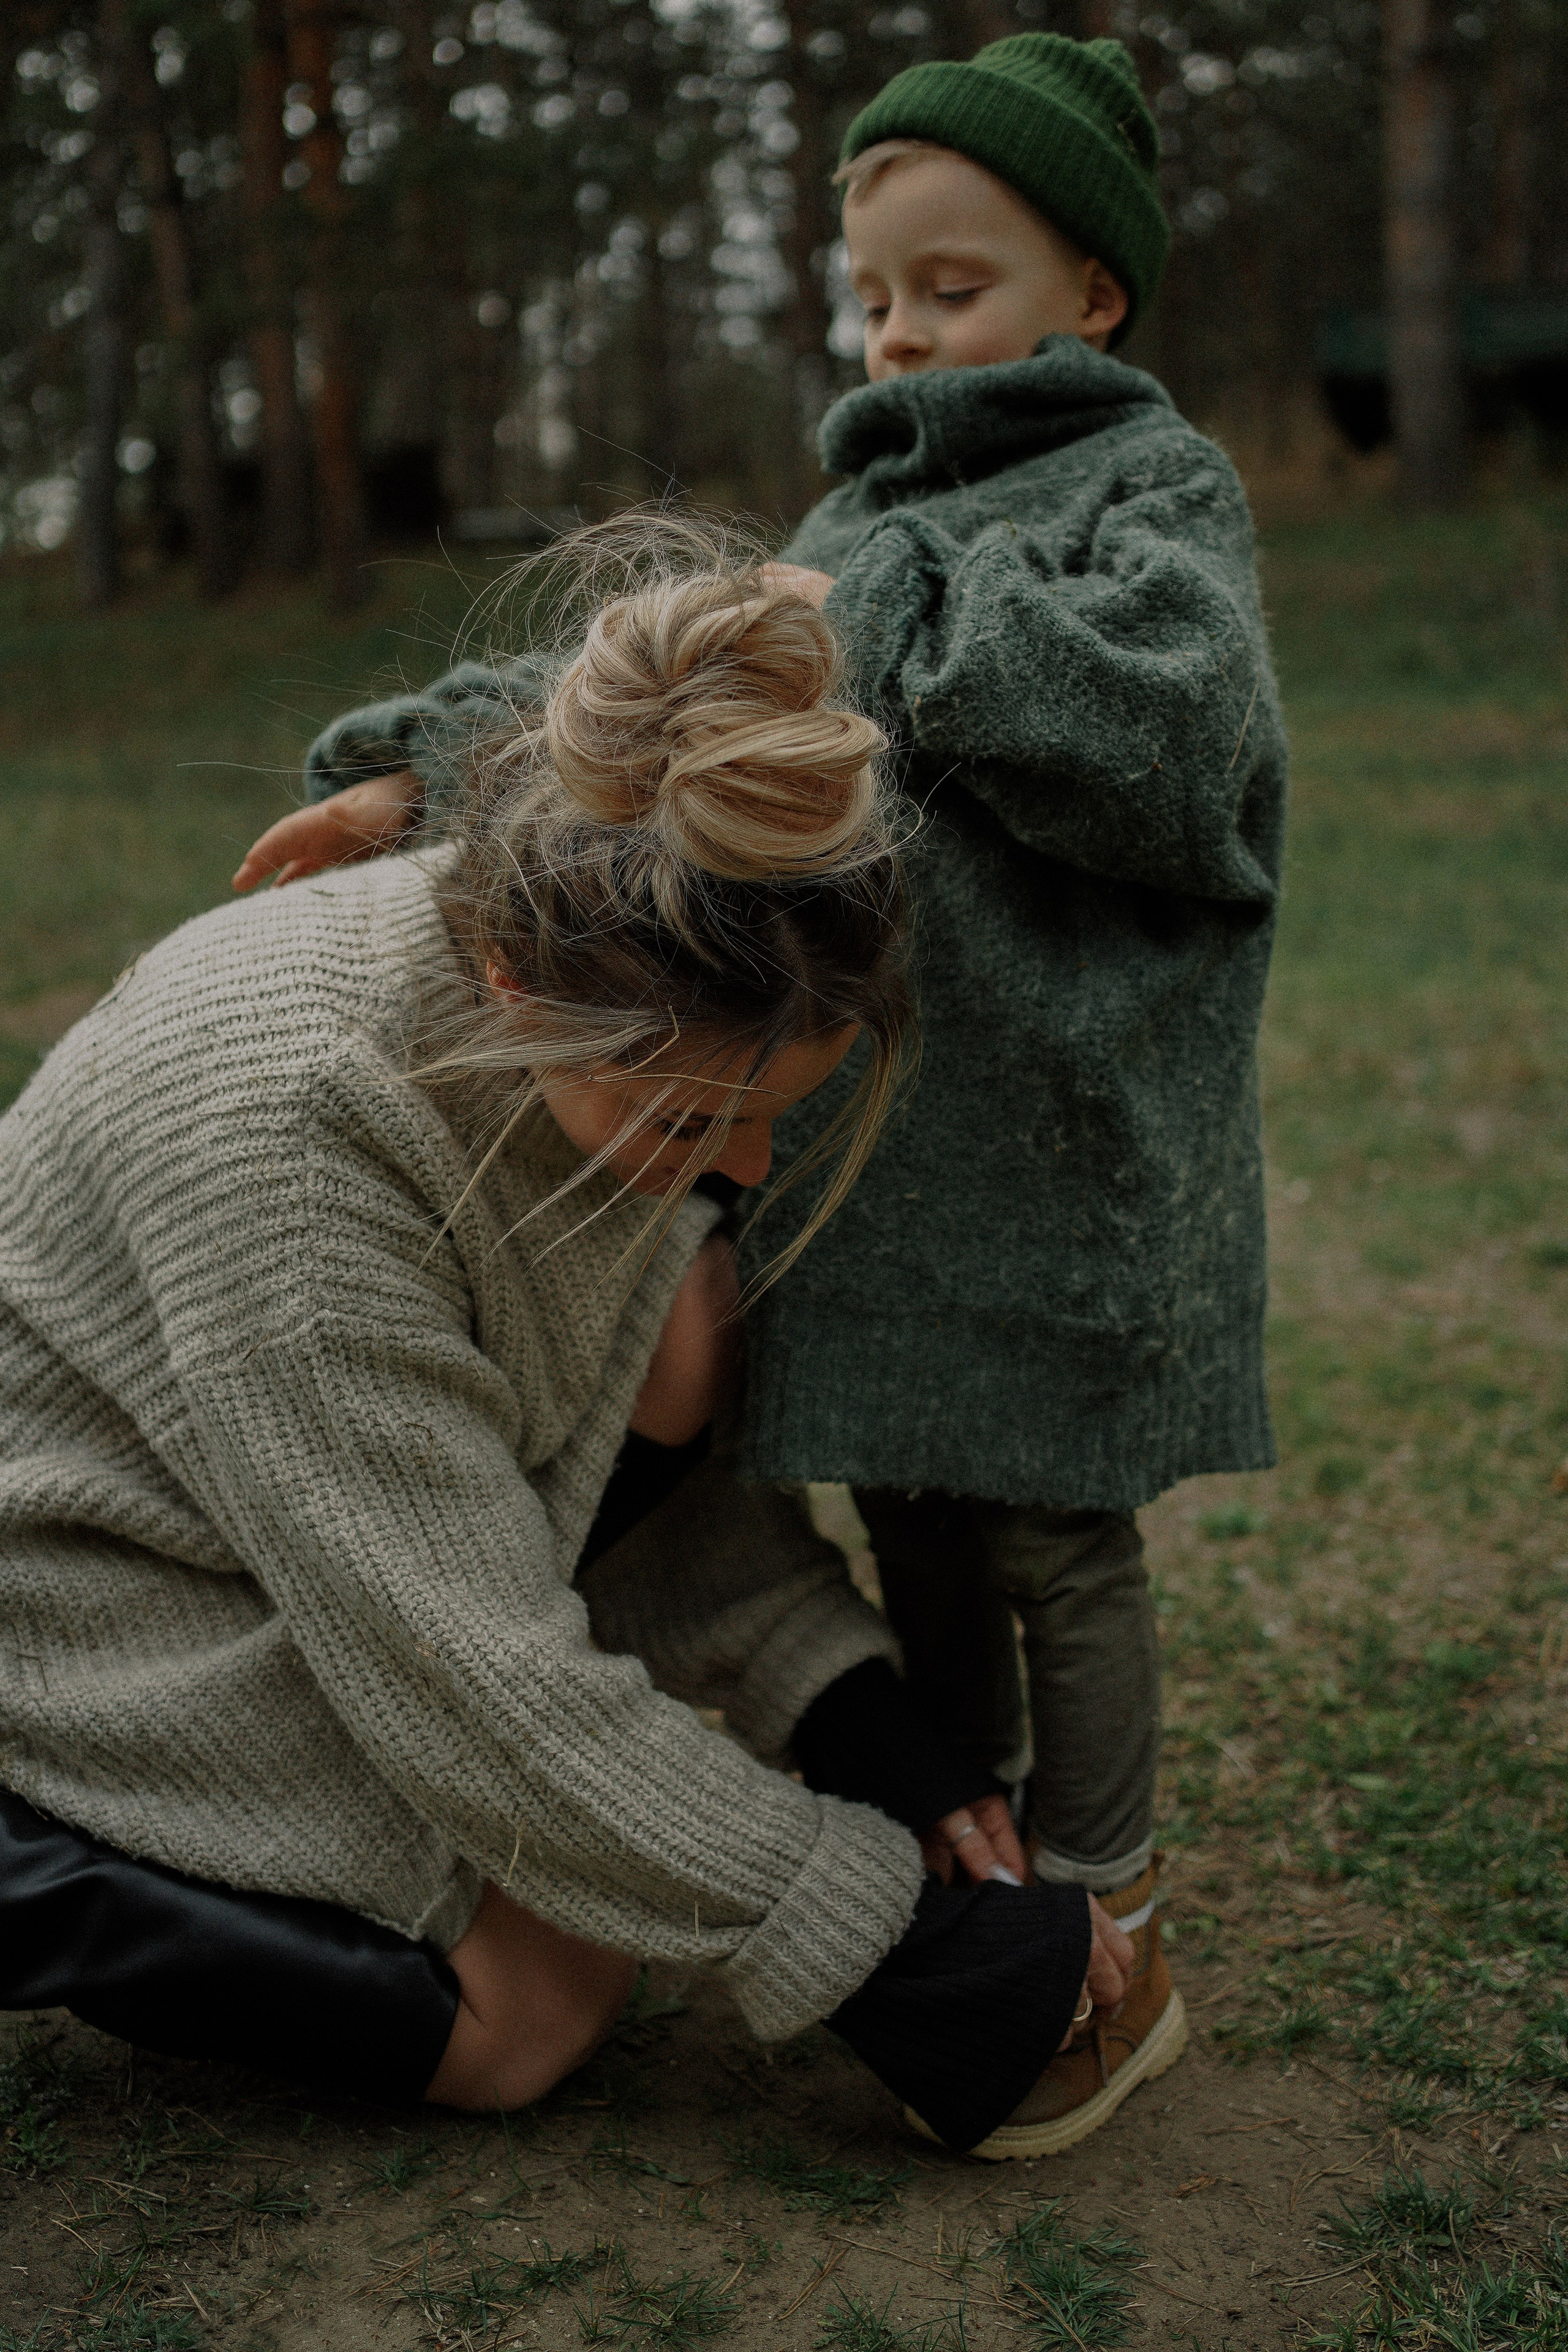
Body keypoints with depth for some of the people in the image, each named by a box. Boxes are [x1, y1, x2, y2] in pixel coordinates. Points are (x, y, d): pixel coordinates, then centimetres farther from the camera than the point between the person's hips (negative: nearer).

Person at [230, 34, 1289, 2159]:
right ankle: (966, 1876, 36)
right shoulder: (863, 518, 18)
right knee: (916, 1527, 16)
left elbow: (1167, 730, -22)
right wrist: (427, 768, 4)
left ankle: (1111, 1954, 20)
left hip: (1063, 1140, -6)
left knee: (1056, 1543, 3)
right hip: (875, 1125, 7)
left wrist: (890, 629, -18)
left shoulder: (1157, 489, -2)